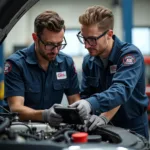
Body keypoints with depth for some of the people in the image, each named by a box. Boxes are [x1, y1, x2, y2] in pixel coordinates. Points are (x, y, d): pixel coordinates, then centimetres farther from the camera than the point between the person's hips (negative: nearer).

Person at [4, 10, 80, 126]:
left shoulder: (67, 62, 3)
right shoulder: (16, 64, -11)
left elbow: (75, 100, 4)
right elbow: (16, 108, -19)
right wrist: (44, 115, -37)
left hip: (55, 126, 3)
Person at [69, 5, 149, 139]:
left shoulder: (130, 55, -16)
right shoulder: (89, 61, 2)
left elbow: (121, 90, -30)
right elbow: (86, 95, 2)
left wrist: (91, 103, -46)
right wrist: (91, 114, -19)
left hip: (133, 129, -4)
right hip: (105, 128, 5)